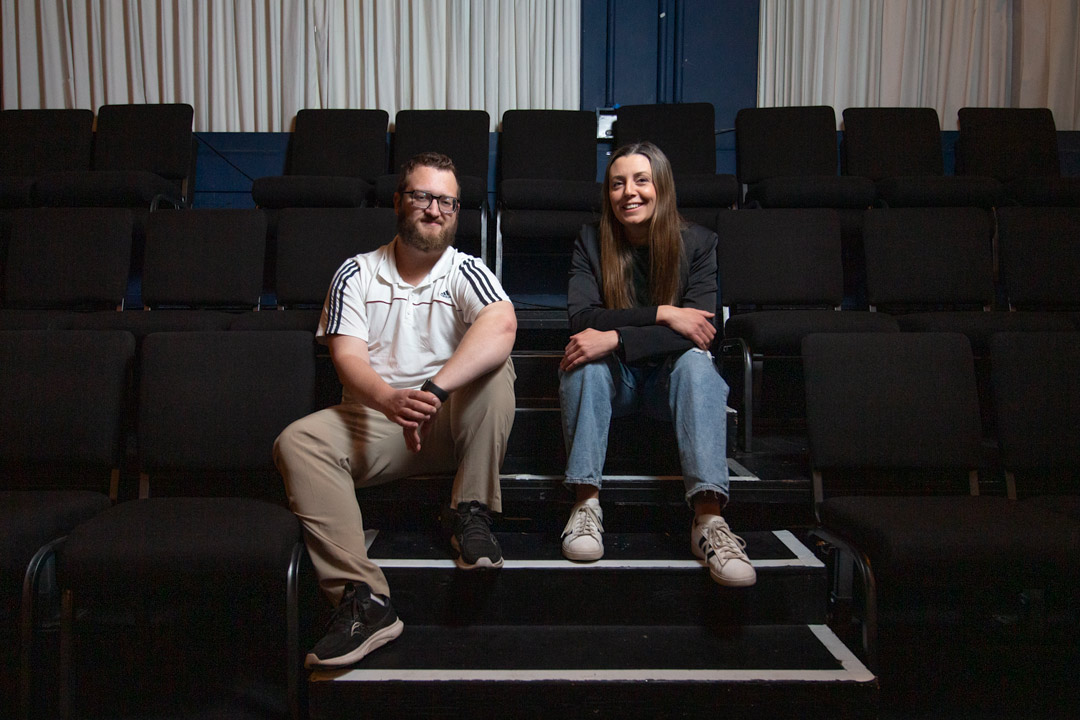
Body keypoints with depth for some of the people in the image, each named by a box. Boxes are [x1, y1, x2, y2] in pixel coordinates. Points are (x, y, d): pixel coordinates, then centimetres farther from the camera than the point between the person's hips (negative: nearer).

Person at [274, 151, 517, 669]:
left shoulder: (466, 272, 1)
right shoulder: (357, 273, 7)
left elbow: (502, 325, -23)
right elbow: (348, 358, -7)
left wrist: (433, 391, -37)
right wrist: (391, 400, -31)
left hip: (455, 423, -1)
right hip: (373, 416, 2)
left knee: (492, 369, -29)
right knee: (297, 442, -25)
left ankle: (472, 515, -18)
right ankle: (363, 598, -31)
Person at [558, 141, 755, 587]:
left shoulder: (698, 243, -3)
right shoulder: (591, 242, 0)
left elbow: (697, 328, -17)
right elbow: (582, 319, -14)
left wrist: (615, 338, -29)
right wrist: (662, 314, -24)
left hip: (670, 376, 0)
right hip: (611, 380, 1)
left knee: (696, 362, -33)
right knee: (585, 359, -31)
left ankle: (709, 517, -42)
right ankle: (586, 504, -34)